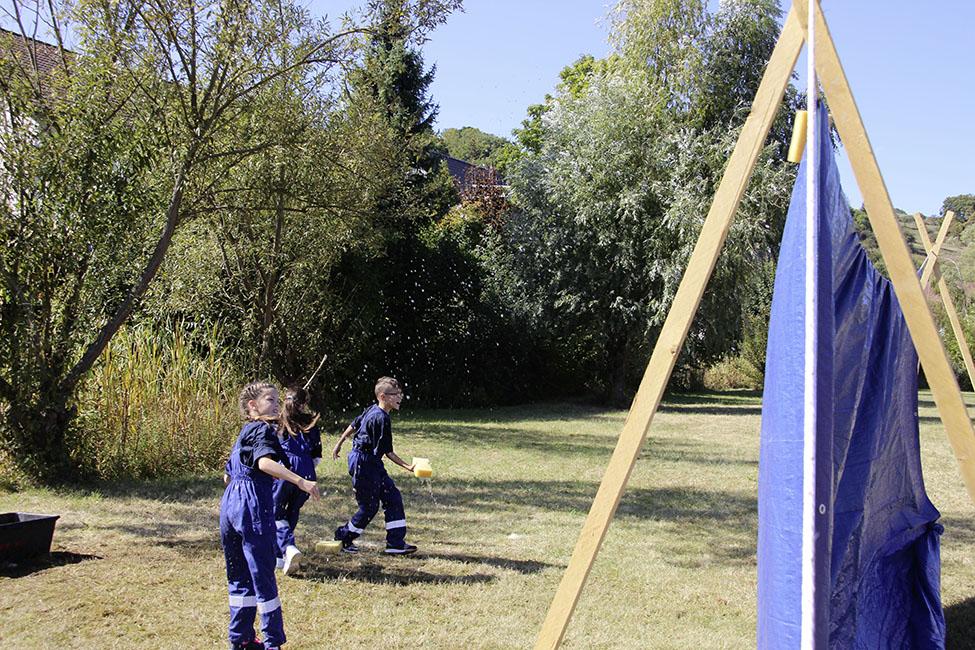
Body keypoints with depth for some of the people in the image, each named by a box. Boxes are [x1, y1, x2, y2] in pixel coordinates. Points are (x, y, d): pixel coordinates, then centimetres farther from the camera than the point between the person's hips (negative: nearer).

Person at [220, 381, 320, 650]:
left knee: (239, 575, 15)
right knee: (262, 575, -2)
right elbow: (265, 462, -30)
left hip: (230, 504, 9)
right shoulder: (262, 430, -9)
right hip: (253, 507, -9)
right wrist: (300, 481, -38)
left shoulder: (244, 433, 18)